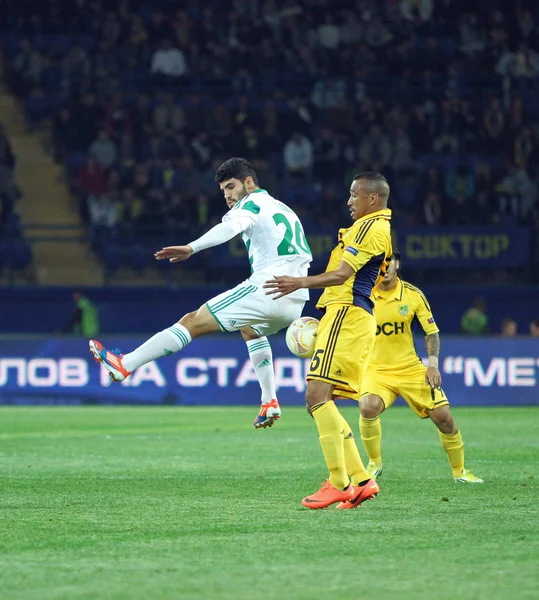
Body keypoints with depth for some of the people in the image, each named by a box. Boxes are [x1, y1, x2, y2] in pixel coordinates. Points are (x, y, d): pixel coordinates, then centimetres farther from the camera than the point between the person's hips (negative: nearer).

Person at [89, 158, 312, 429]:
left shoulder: (253, 203, 0)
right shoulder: (284, 209, 26)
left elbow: (231, 226, -23)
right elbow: (306, 254, 31)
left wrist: (192, 248, -38)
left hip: (266, 290, -9)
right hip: (295, 303, 9)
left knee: (193, 322, -8)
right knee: (250, 329, 39)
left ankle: (124, 365, -13)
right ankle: (270, 402, 31)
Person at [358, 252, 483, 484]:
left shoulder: (413, 295, -4)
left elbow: (431, 331, 4)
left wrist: (433, 364, -8)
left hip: (411, 368, 2)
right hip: (375, 369, -2)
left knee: (443, 416, -5)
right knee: (368, 407, -31)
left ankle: (459, 471, 18)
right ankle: (374, 464, -8)